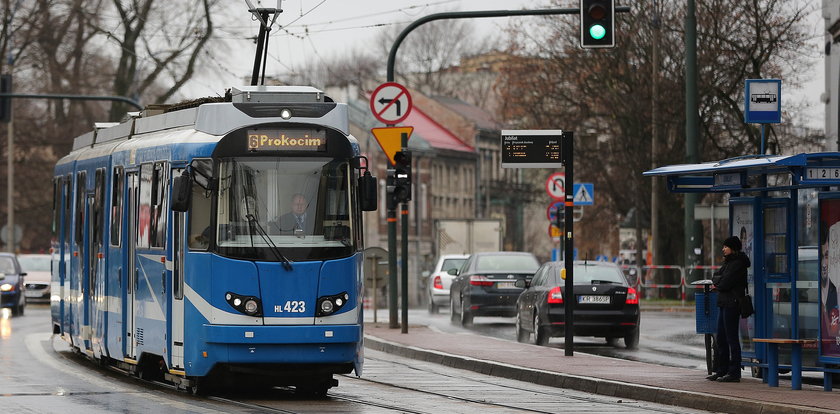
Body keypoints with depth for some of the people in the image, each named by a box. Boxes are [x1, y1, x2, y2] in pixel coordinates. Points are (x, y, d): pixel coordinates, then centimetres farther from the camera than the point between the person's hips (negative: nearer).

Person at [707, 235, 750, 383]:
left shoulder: (737, 264, -13)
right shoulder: (728, 262, 18)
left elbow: (725, 283, -18)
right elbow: (715, 276, 17)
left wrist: (717, 282, 1)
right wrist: (719, 280, -4)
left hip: (732, 303, -10)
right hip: (724, 304, 10)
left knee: (731, 338, -6)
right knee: (721, 339, 12)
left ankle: (734, 373, -3)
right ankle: (721, 370, 18)